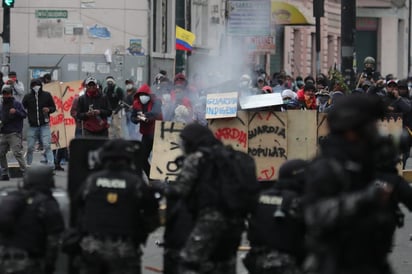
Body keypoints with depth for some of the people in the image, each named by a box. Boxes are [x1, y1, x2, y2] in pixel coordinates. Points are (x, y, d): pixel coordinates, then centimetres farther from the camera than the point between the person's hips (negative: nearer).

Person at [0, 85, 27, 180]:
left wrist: (16, 112, -21)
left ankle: (24, 171, -14)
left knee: (17, 153, -16)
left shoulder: (17, 104, 1)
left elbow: (24, 115, -5)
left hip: (14, 134, -6)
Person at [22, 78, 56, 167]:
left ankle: (51, 165, -15)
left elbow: (54, 108, 8)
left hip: (44, 126, -2)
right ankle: (28, 165, 20)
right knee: (30, 147, 5)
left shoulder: (47, 95, 1)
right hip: (32, 126, 2)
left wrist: (49, 110, -12)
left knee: (47, 146, -12)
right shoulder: (27, 97, 3)